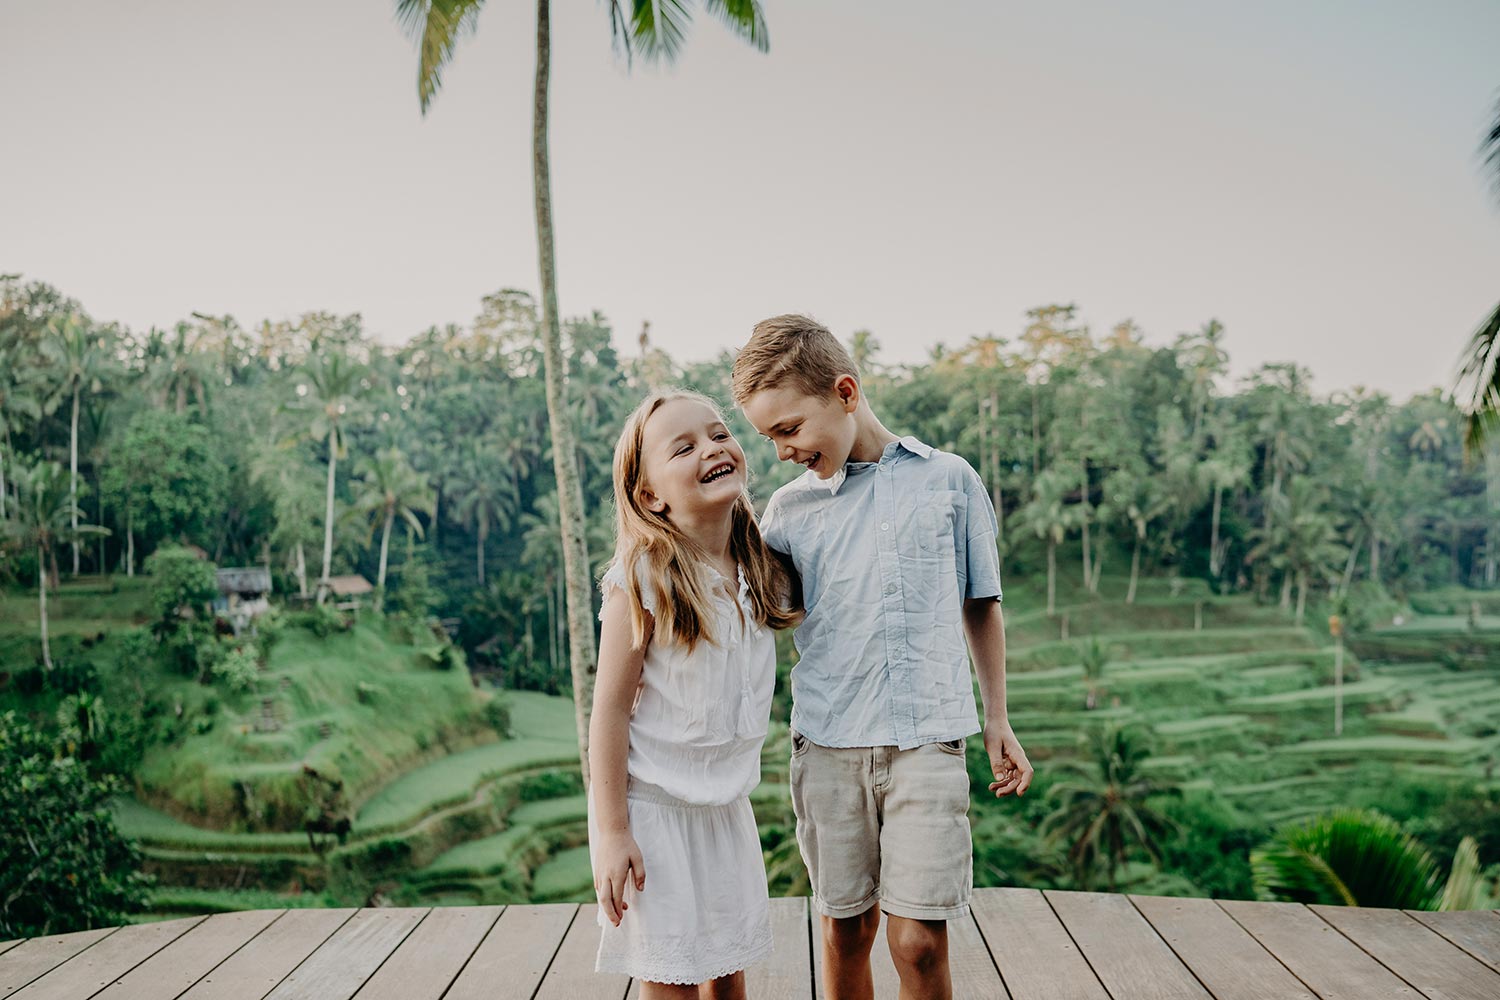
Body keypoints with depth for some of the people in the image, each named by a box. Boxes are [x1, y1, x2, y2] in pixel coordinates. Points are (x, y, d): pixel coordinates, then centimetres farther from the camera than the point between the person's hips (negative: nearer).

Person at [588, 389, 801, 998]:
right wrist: (611, 832, -15)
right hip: (653, 806, -5)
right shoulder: (642, 579, -18)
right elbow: (610, 708, -15)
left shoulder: (763, 567, -1)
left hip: (728, 804, 5)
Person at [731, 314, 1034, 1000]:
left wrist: (998, 719, 13)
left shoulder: (949, 480, 4)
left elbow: (981, 605, 13)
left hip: (929, 738, -2)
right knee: (846, 929, 9)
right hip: (828, 742, 2)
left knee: (918, 942, -5)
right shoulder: (790, 508, 7)